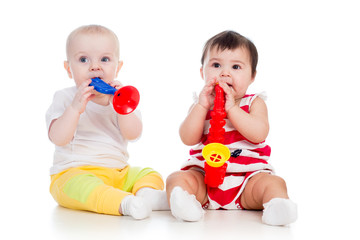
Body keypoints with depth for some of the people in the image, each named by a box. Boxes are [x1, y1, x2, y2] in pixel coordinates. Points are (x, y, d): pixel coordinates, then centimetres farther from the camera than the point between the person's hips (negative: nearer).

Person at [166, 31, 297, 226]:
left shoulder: (254, 103, 7)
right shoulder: (201, 105, 11)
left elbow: (259, 134, -14)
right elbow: (188, 139, -5)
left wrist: (231, 108, -18)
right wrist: (202, 106, -14)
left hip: (248, 175, -1)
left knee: (273, 182, -27)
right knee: (176, 179, -23)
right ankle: (184, 202, -50)